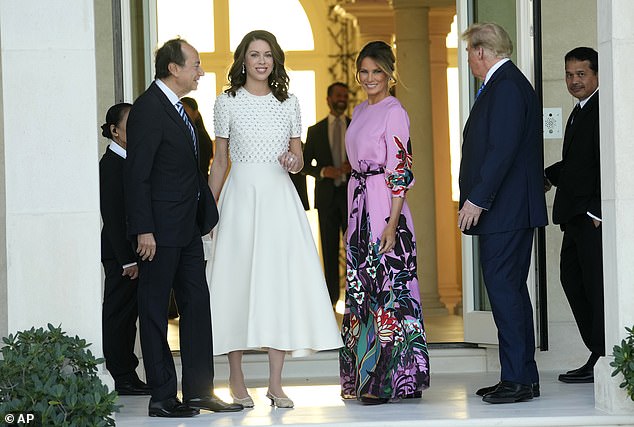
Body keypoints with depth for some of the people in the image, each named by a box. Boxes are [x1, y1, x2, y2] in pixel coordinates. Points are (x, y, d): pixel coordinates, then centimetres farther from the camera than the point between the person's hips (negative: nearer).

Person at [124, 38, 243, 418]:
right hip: (160, 231, -9)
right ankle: (163, 398, 5)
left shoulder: (178, 107, 14)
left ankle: (199, 391, 16)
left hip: (188, 229, 9)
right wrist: (143, 230, -21)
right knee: (156, 312, 0)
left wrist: (206, 215, 16)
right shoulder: (148, 109, -15)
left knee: (198, 305, 10)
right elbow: (137, 175, -18)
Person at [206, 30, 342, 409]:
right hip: (241, 196, -2)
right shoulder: (227, 102, 5)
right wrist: (209, 209, 6)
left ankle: (276, 383, 2)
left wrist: (293, 161, -9)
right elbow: (220, 161, 8)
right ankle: (237, 379, 7)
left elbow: (299, 159, 14)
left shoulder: (289, 103, 10)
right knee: (237, 280, -3)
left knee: (282, 281, -3)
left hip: (280, 197, 2)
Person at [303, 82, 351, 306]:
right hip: (327, 196, 1)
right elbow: (304, 164, 7)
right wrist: (322, 171, -12)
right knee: (329, 248, 3)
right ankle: (331, 296, 8)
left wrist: (355, 166, -13)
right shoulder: (315, 131, 9)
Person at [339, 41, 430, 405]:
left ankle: (390, 379, -5)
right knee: (361, 288, 9)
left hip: (385, 206, -9)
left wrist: (392, 223, -20)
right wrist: (355, 213, 17)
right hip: (359, 205, 9)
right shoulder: (360, 111, 16)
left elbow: (400, 172, -14)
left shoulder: (394, 112, -9)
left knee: (386, 287, -8)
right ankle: (365, 376, 15)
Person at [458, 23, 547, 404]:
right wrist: (478, 198, 19)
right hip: (509, 210, 11)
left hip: (505, 210, -11)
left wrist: (477, 199, -21)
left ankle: (519, 379, -9)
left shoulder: (506, 85, -13)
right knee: (511, 290, 12)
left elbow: (502, 149, -21)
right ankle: (522, 377, 16)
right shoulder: (507, 83, 19)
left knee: (504, 289, -10)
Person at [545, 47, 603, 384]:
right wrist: (550, 176, 12)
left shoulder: (602, 110, -12)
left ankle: (603, 360, -1)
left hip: (594, 216, -11)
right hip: (576, 215, 11)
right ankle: (598, 352, 18)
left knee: (596, 283, -6)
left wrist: (597, 211, -21)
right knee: (572, 277, 12)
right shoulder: (580, 112, 20)